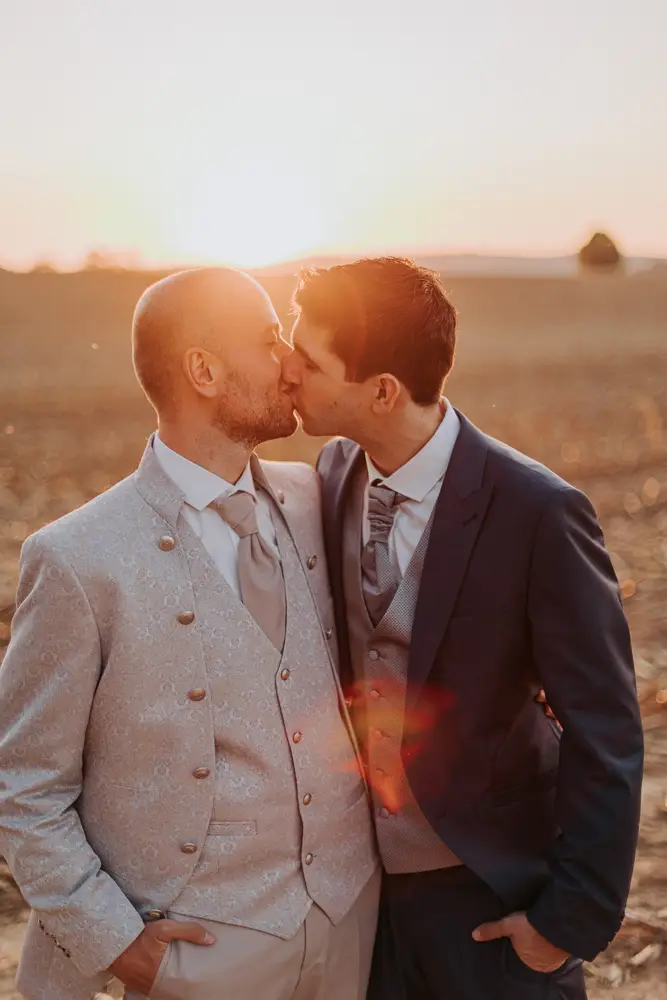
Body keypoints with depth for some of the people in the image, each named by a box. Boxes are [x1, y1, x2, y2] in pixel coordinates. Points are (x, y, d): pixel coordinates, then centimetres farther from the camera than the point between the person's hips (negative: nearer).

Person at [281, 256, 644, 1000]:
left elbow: (605, 730, -16)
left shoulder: (536, 513, -22)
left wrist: (572, 918, -13)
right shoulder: (333, 474, -6)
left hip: (489, 889, -4)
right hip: (359, 875, 5)